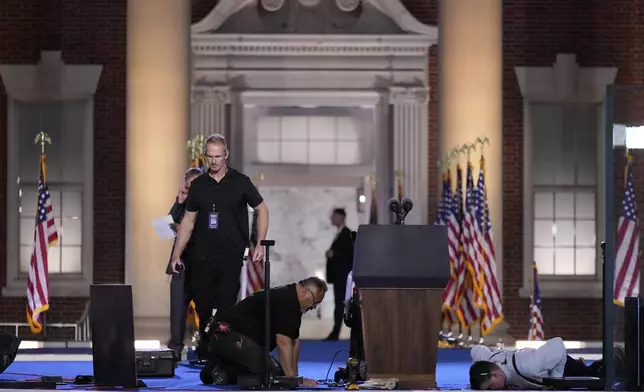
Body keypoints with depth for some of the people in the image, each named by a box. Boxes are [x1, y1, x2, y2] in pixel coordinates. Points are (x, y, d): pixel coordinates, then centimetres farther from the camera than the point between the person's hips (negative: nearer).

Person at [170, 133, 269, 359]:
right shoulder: (198, 185, 7)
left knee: (226, 307, -6)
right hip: (202, 257, 3)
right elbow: (188, 221, 12)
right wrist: (177, 254, 7)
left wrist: (260, 245, -2)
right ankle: (205, 353, 21)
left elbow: (262, 210, 7)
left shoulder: (240, 182, 0)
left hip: (230, 257, -3)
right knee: (202, 307, 7)